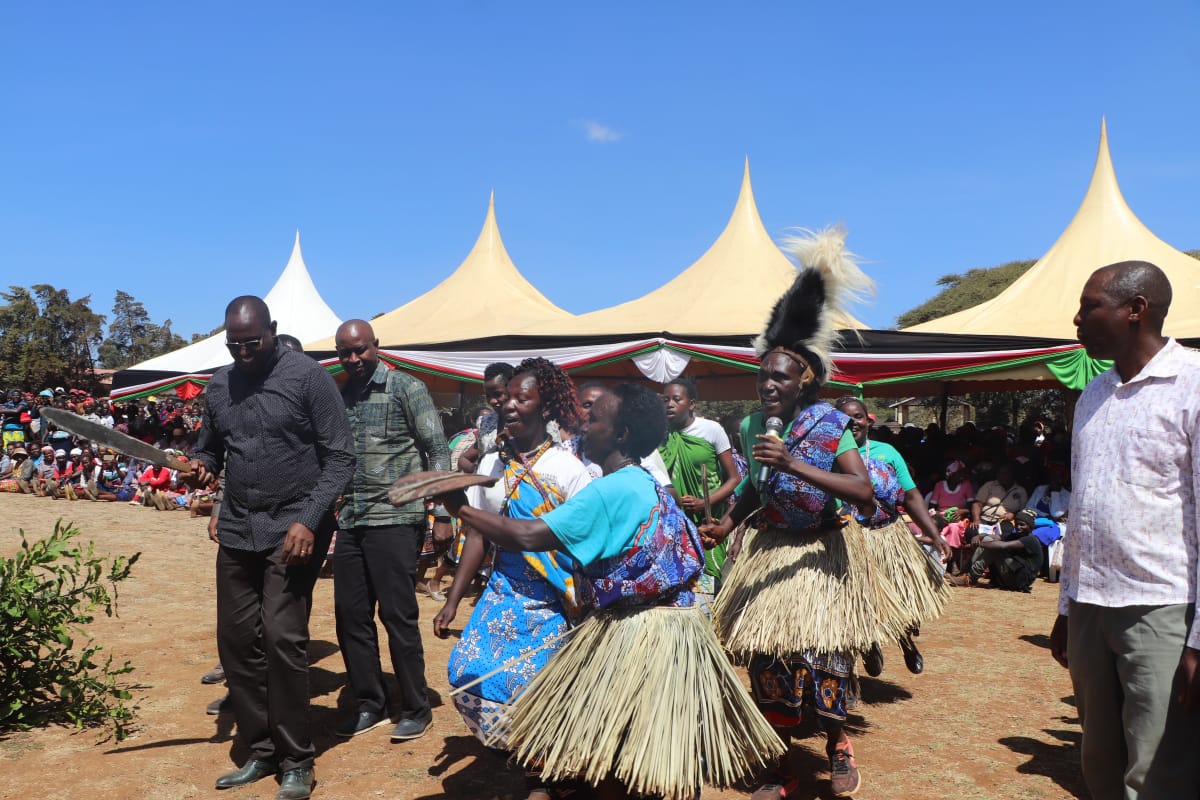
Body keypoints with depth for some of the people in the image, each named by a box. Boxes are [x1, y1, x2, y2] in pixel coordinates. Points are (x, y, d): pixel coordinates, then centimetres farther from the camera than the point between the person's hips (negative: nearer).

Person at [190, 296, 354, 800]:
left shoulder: (308, 377, -8)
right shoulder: (218, 385, 9)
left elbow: (339, 458, -10)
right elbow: (209, 448, 19)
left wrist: (308, 521, -19)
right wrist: (201, 467, -5)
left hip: (292, 529, -6)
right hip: (236, 531, 6)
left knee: (282, 638, -9)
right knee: (236, 640, 7)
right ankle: (261, 751, 22)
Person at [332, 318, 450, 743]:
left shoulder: (406, 388, -4)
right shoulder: (341, 396, 13)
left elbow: (437, 451, -6)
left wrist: (442, 514, -11)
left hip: (395, 520, -6)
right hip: (350, 521, 6)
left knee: (398, 616, -1)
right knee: (350, 616, 9)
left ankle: (415, 709, 14)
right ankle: (368, 704, 24)